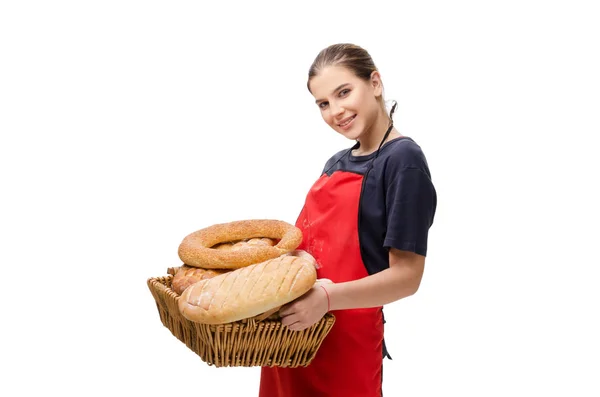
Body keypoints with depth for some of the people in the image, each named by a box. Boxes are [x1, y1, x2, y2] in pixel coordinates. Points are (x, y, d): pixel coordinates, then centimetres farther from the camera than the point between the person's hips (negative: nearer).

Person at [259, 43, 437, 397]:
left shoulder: (403, 159, -13)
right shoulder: (337, 163, 11)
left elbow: (406, 276, -17)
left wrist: (327, 298, -29)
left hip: (347, 339, -7)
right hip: (292, 329, 7)